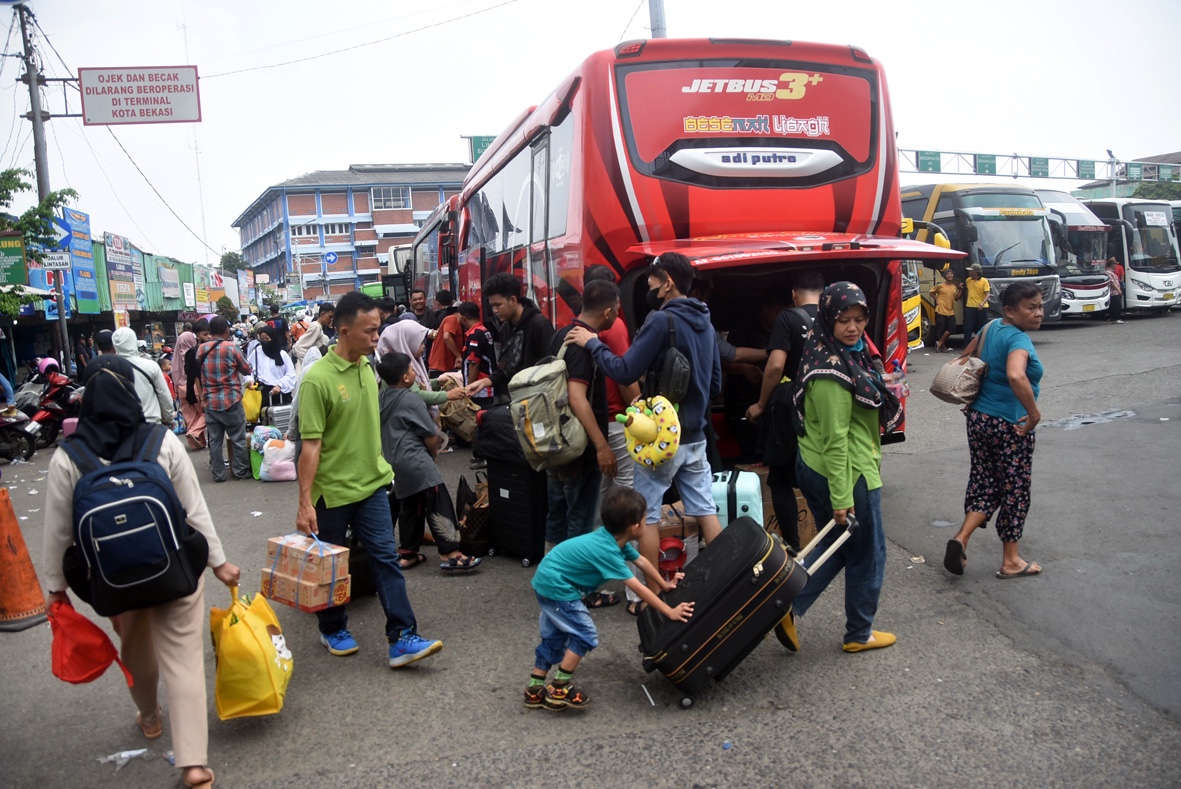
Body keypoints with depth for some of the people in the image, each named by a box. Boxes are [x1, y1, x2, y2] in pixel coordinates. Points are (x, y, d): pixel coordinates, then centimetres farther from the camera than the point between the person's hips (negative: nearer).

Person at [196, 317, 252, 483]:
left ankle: (218, 474, 11)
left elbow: (198, 374, 11)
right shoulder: (231, 347, -10)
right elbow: (247, 370, 0)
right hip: (231, 400, -3)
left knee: (215, 440, 8)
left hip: (211, 402, 4)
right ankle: (242, 471, 10)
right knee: (238, 439, 5)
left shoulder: (201, 349, 1)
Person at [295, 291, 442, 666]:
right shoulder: (317, 379, -19)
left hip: (371, 484, 6)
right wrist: (305, 502, -20)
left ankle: (402, 639, 2)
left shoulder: (367, 367, 3)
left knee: (386, 557, 1)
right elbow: (310, 445, -20)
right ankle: (333, 630, 33)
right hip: (332, 490, -6)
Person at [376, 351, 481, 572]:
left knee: (409, 507, 18)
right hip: (416, 462, -9)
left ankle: (407, 554, 23)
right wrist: (434, 452, 12)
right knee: (439, 506, -8)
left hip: (395, 462, 9)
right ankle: (450, 554, -10)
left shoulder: (383, 398, 10)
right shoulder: (412, 401, -12)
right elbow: (431, 436, -8)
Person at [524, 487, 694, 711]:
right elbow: (638, 588, -26)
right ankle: (559, 690, 5)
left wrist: (665, 585, 26)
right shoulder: (606, 551, -28)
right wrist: (670, 612, -21)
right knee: (585, 635, -4)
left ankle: (535, 691, 26)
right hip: (556, 586, -10)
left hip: (547, 581, 10)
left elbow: (641, 561, 15)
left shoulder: (614, 538, -2)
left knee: (554, 636, 18)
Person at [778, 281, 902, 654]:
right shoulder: (832, 371, -24)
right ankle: (860, 634, 28)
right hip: (847, 473, -9)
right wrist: (841, 497, -22)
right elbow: (835, 439, -24)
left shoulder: (849, 354, 7)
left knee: (835, 547, 21)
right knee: (867, 554, 11)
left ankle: (787, 607, 16)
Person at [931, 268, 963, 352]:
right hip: (941, 311, -5)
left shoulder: (955, 287, 11)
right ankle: (942, 345, 13)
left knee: (951, 329, -4)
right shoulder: (940, 286, -4)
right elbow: (932, 292, 7)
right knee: (940, 329, -2)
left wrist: (960, 290, 5)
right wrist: (937, 299, -4)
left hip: (951, 312, 5)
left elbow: (956, 298, 16)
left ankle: (939, 343, 9)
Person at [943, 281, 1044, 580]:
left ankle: (961, 539, -1)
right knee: (1014, 490, 7)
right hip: (1010, 425, -7)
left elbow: (966, 358, 21)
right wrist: (1035, 413, -29)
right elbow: (1016, 376, -39)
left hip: (978, 418, 7)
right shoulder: (1019, 340, -19)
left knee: (984, 483, 15)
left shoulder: (992, 327, 6)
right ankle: (1010, 562, 18)